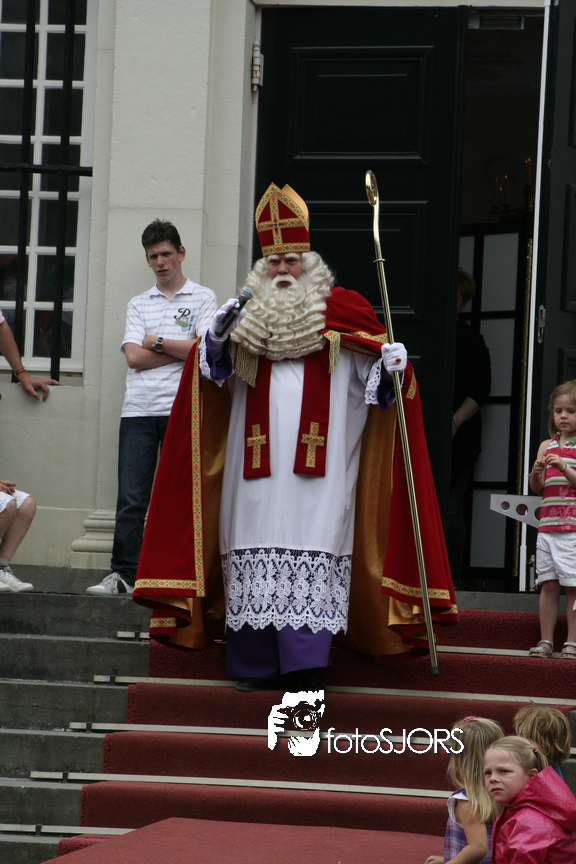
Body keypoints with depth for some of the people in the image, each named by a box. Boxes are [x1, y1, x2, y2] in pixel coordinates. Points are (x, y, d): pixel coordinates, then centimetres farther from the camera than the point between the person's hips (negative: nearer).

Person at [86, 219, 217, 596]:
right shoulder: (139, 304, 17)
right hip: (139, 409, 3)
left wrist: (157, 343, 0)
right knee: (131, 497, -3)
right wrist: (182, 349, -3)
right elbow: (134, 357, 3)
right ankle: (123, 575, -2)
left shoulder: (203, 298, 9)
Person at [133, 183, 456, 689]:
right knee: (257, 551, 0)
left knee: (313, 549, -11)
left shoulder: (342, 311, 8)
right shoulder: (249, 314, 15)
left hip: (318, 457, -3)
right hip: (258, 454, 3)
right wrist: (218, 337, -6)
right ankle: (258, 663, 4)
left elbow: (374, 370, 8)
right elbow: (217, 372, 13)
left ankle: (306, 662, -14)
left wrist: (392, 365, -13)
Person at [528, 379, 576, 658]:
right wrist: (537, 473, -9)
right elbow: (537, 488, 11)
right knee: (548, 585, 4)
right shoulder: (547, 446, 13)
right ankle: (546, 641, 9)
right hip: (548, 525, 4)